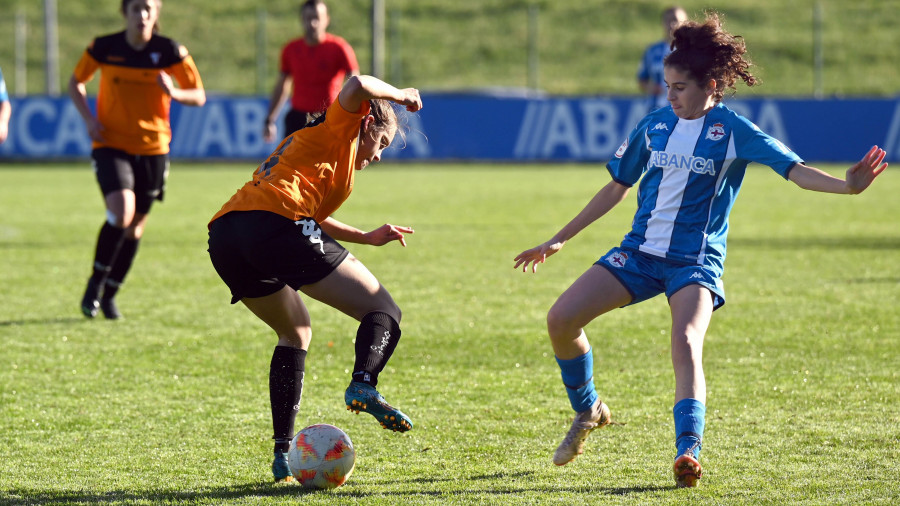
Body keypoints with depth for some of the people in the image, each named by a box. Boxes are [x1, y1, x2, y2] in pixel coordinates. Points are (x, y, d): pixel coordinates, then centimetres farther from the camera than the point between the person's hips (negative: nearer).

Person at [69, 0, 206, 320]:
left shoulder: (170, 51, -5)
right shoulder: (104, 48, -5)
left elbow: (199, 96, 1)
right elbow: (76, 82, 11)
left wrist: (174, 93, -22)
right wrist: (88, 118, -6)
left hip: (153, 148, 2)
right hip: (111, 145, -2)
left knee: (135, 225, 10)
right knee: (121, 212, -23)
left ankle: (110, 294, 28)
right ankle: (96, 281, -2)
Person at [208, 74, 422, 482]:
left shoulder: (308, 142, 39)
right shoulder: (339, 131, 16)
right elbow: (358, 86, -4)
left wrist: (367, 238, 48)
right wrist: (400, 95, 13)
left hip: (225, 239, 8)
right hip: (275, 224, -8)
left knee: (295, 332, 29)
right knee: (383, 310, 2)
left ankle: (283, 454, 17)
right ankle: (364, 384, -30)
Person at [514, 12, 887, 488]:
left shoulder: (732, 131, -7)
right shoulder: (655, 125, 6)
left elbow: (795, 169, -17)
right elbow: (616, 188, 16)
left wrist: (846, 185, -36)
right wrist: (558, 240, 19)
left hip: (696, 260, -4)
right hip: (640, 250, 4)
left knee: (685, 342, -30)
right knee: (560, 319, -9)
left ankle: (688, 451, -37)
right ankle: (587, 411, 15)